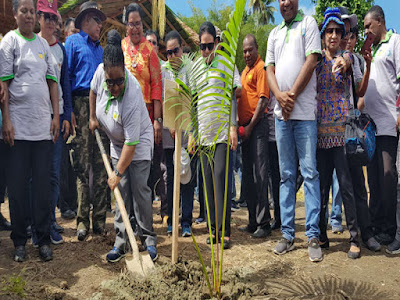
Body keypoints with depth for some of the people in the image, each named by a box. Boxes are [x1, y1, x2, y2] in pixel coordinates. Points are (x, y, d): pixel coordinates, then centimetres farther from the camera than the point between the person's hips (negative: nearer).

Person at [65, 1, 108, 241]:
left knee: (101, 165, 3)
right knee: (82, 165, -6)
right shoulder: (73, 42, 7)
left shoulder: (100, 49, 25)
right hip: (81, 105, -5)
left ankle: (99, 218, 8)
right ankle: (82, 219, 1)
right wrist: (69, 111, -13)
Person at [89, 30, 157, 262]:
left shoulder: (132, 98, -35)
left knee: (139, 190, -8)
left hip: (139, 146, -6)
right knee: (121, 193, 5)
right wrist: (93, 118, 13)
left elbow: (131, 143, -32)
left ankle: (149, 240, 7)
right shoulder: (101, 71, -16)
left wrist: (118, 173, -27)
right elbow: (93, 91, 11)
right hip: (117, 145, 6)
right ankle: (121, 243, 11)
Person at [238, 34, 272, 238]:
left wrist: (251, 126, -15)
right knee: (248, 175, 11)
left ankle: (264, 223, -3)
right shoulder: (244, 71, 21)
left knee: (259, 174, -9)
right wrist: (240, 125, 11)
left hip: (257, 125, -9)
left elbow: (263, 99, -13)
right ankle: (253, 221, 20)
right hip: (245, 126, 9)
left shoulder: (261, 67, -5)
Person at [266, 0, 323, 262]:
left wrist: (292, 95, -11)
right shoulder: (274, 33, 20)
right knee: (286, 175, 6)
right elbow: (270, 69, 11)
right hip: (281, 113, 5)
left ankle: (313, 236, 0)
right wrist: (279, 95, -8)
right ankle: (288, 234, 13)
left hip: (304, 110, -5)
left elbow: (311, 61, -6)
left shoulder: (308, 23, 6)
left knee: (310, 173, -5)